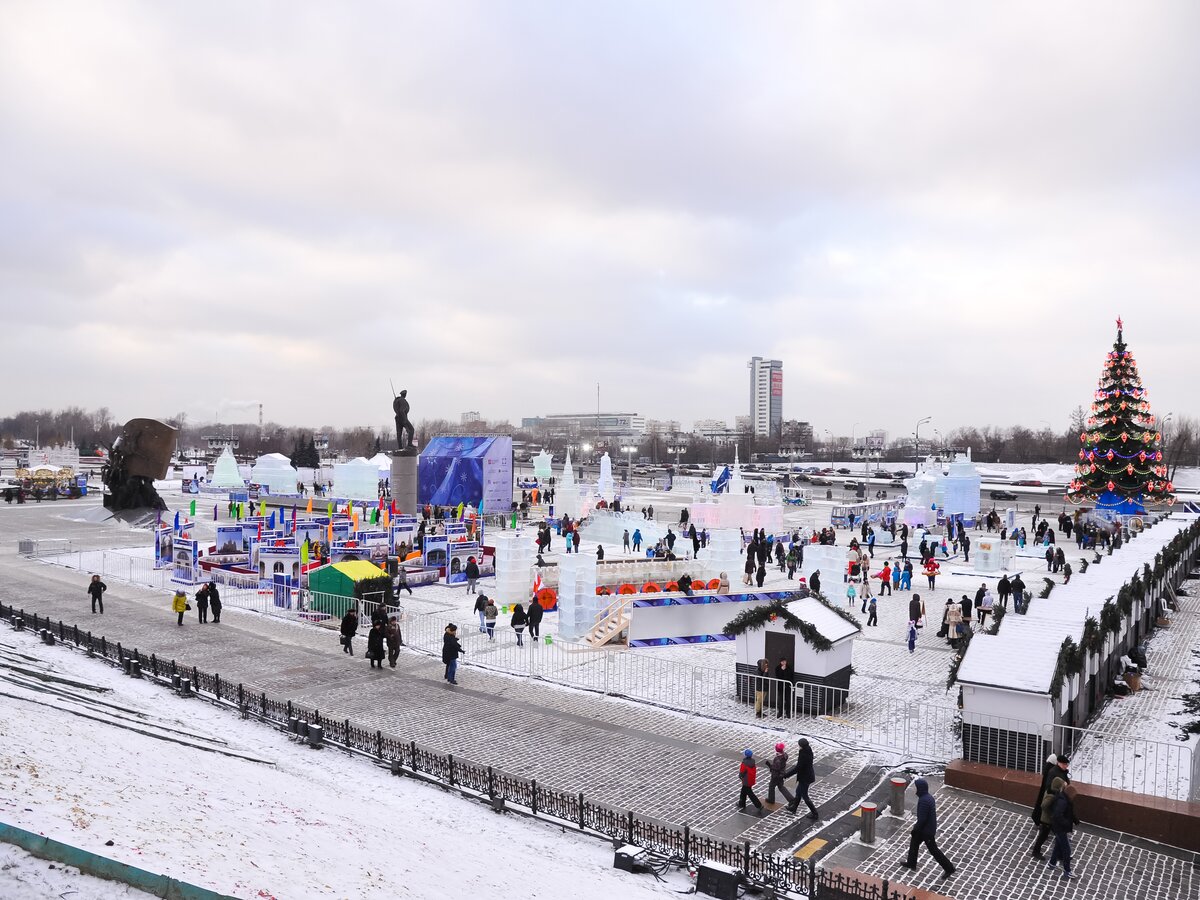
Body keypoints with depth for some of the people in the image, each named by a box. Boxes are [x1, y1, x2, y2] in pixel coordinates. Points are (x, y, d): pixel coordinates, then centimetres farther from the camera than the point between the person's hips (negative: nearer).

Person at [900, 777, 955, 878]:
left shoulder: (923, 801, -30)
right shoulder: (929, 797, 1)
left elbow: (922, 818, -28)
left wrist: (915, 829, -15)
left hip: (926, 830, -10)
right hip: (930, 827, 10)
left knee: (933, 850, 4)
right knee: (914, 843, 20)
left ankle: (949, 868, 14)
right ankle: (911, 863, 33)